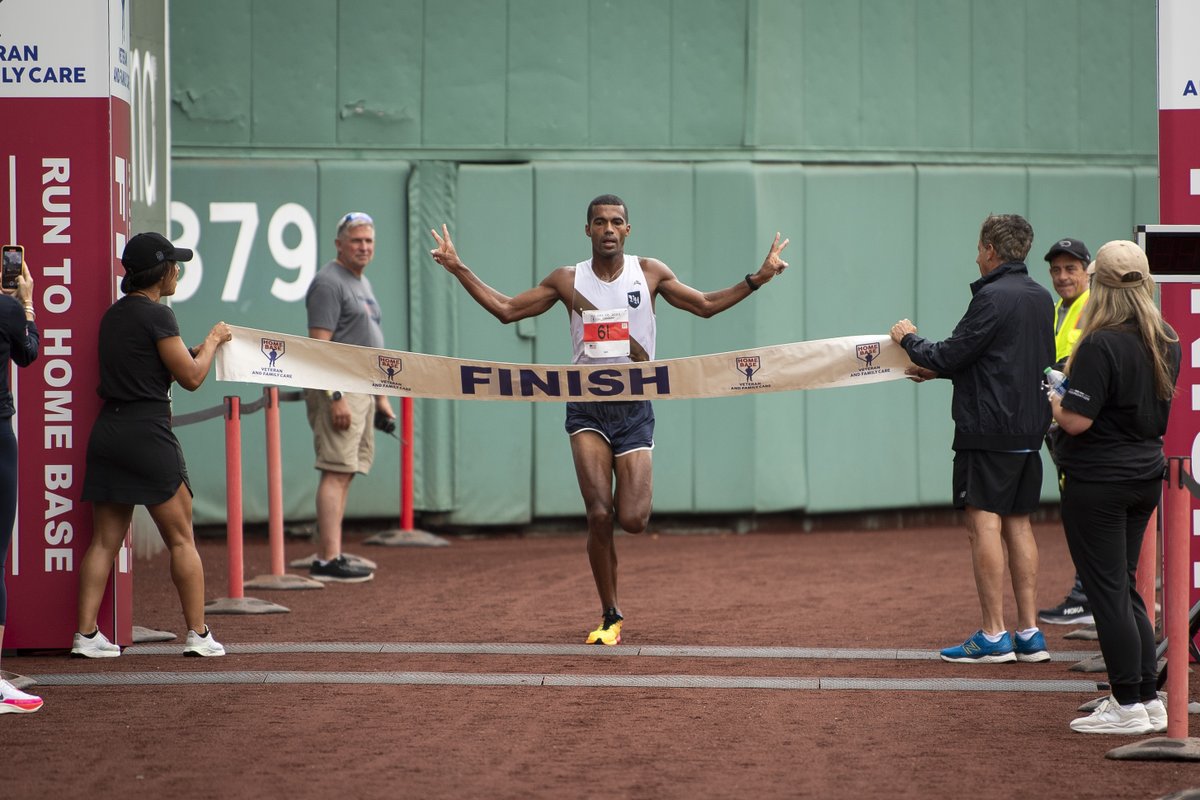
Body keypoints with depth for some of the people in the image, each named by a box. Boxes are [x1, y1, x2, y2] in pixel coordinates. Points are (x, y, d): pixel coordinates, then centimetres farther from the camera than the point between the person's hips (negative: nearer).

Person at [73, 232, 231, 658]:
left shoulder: (113, 315, 13)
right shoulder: (157, 315, -10)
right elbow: (191, 377, -9)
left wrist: (196, 350, 21)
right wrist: (212, 340, 7)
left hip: (106, 431, 7)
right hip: (147, 432, -7)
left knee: (104, 539, 7)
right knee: (181, 538, 2)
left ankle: (86, 634, 2)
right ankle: (198, 634, 3)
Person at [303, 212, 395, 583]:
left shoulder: (362, 283, 21)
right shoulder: (329, 283, -10)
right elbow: (320, 344, -17)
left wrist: (381, 397, 24)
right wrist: (336, 396, -24)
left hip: (362, 390, 10)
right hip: (338, 388, -10)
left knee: (344, 474, 8)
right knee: (336, 473, -13)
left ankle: (325, 557, 10)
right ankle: (329, 561, -17)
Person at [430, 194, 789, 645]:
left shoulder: (649, 273, 3)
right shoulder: (568, 281, 3)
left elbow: (705, 305, 11)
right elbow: (506, 310, 8)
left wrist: (758, 278, 2)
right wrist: (458, 270, 2)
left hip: (634, 408, 0)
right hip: (587, 411, 0)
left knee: (632, 520, -9)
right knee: (599, 516, -11)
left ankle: (630, 499, 31)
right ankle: (610, 617, 3)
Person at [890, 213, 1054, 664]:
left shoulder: (992, 298, -15)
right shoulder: (1040, 298, 12)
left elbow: (949, 356, -13)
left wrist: (910, 340, 6)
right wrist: (941, 370, 25)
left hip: (988, 430, -8)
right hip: (1029, 430, 8)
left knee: (984, 525, -5)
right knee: (1018, 525, 12)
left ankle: (993, 636, -6)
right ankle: (1029, 634, 11)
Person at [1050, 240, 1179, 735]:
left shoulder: (1101, 345, -20)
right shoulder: (1167, 343, 5)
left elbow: (1077, 420, -23)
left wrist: (1052, 401, -2)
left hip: (1098, 480, -8)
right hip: (1146, 475, 8)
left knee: (1108, 591, -1)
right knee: (1125, 587, 17)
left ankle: (1128, 706, 1)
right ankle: (1149, 699, 18)